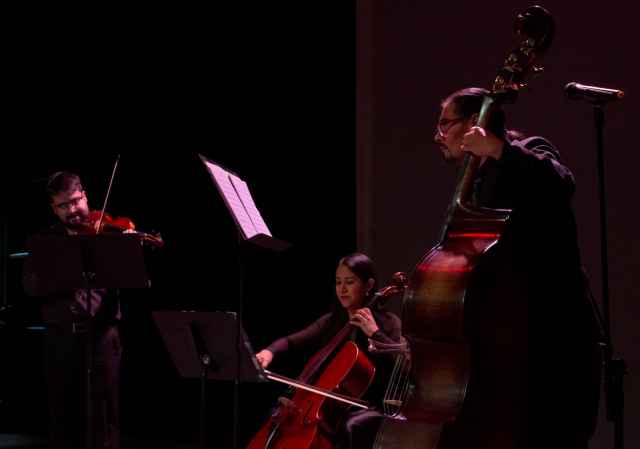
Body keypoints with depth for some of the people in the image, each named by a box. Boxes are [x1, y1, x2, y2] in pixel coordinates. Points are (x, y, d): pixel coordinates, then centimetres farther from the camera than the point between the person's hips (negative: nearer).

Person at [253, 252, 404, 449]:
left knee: (349, 427, -36)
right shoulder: (331, 321, 12)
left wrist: (374, 333, -19)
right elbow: (290, 341, 7)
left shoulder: (387, 322, -1)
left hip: (372, 408, -5)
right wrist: (270, 351, -14)